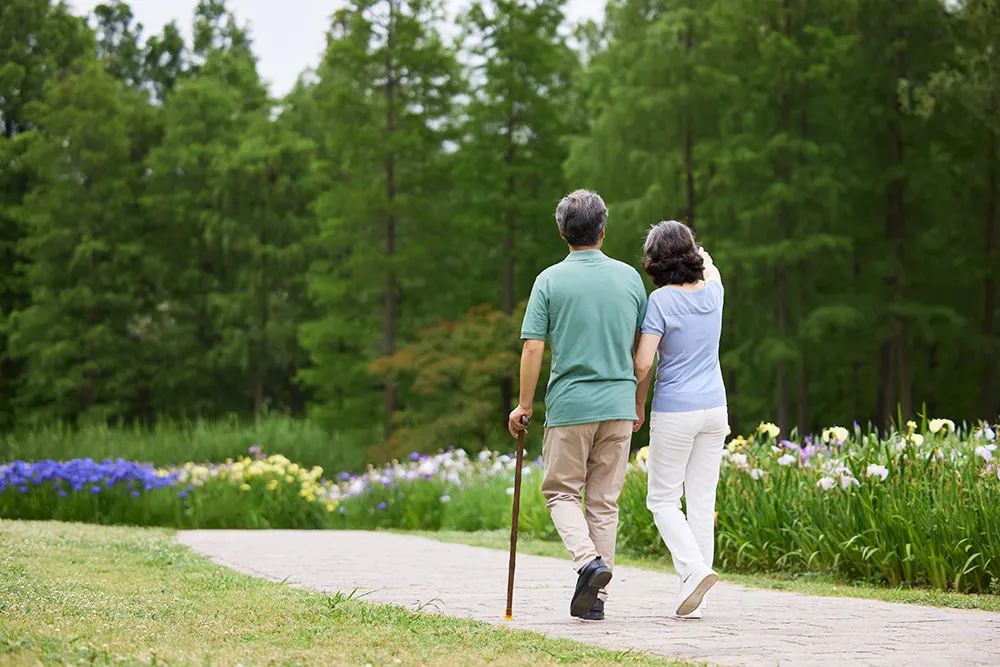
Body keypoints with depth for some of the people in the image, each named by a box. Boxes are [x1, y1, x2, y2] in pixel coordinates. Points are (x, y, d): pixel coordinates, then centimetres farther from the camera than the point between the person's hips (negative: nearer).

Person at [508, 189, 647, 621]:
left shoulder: (550, 280, -5)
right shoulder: (629, 277, 4)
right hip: (619, 405, 3)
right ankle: (595, 599, 7)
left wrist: (524, 405, 2)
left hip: (569, 406, -3)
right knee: (604, 501, 8)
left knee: (561, 491, 11)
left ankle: (588, 558, -15)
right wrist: (639, 404, 19)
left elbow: (533, 347, -7)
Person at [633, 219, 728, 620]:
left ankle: (694, 568, -17)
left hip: (674, 412, -5)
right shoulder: (712, 292, 3)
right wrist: (705, 260, 50)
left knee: (663, 500, 5)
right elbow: (711, 271, 30)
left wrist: (638, 406, 1)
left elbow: (642, 364, -15)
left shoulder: (660, 301, -13)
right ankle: (689, 600, 6)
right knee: (702, 501, 6)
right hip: (714, 408, 5)